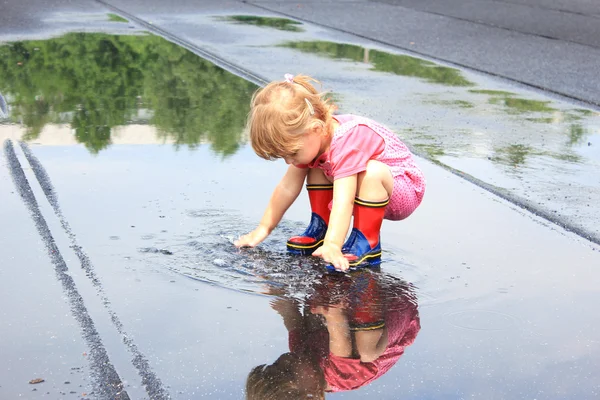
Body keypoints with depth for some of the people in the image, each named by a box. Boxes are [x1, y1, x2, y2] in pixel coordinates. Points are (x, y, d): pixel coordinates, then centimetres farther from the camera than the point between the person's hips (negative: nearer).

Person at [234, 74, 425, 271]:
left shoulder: (345, 144, -36)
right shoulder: (311, 137, -8)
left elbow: (343, 202, -45)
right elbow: (287, 188, -1)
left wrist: (332, 246, -53)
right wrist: (264, 228, -1)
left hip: (406, 189, -8)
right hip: (370, 185, 8)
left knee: (372, 171, -37)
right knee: (316, 166, 0)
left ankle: (367, 243, -23)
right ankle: (320, 228, 4)